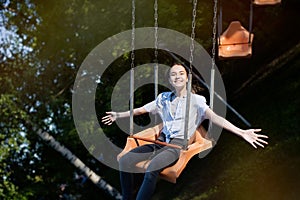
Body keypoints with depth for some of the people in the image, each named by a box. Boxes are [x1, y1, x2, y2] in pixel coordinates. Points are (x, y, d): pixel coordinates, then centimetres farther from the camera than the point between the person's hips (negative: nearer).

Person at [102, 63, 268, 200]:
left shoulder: (196, 100, 1)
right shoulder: (163, 98, 15)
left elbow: (214, 117, -12)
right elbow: (141, 110, 26)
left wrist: (241, 132, -27)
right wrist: (118, 115, 35)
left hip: (178, 145, -5)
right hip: (160, 142, 5)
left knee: (151, 170, -35)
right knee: (124, 161, -17)